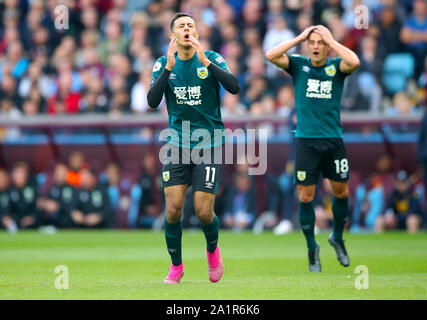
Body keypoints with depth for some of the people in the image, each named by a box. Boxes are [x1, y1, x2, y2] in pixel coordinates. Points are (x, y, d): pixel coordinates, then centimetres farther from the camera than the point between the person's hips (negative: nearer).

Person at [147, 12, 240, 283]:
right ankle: (176, 266, 13)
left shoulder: (212, 59, -3)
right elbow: (152, 101, -11)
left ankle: (213, 249, 25)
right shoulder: (164, 64, 2)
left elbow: (234, 87, -18)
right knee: (173, 207, -7)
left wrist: (205, 62, -25)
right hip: (177, 144, 2)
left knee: (203, 211, -8)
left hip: (209, 144, -2)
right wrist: (169, 67, -21)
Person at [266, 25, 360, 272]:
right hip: (306, 140, -1)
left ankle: (337, 237, 30)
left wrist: (331, 40, -10)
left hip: (333, 139, 1)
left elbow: (354, 62, -19)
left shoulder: (336, 67, 3)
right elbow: (271, 56, -10)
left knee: (342, 192, 6)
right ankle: (312, 247, 15)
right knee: (306, 197, -1)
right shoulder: (298, 65, 4)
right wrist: (300, 38, -7)